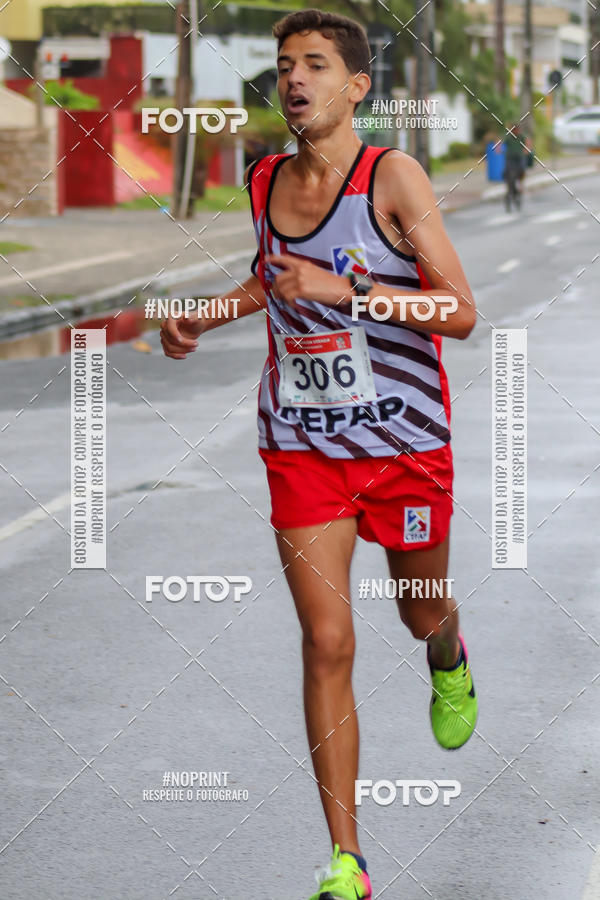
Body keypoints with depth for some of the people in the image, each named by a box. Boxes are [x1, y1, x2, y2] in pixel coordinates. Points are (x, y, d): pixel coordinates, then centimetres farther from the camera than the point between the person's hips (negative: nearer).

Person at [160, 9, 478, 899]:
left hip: (405, 437, -2)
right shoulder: (265, 182, 1)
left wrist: (343, 290, -30)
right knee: (326, 643, -7)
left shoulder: (393, 176, -15)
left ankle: (450, 662, 60)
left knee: (422, 614, 18)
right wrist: (207, 315, 10)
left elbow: (461, 314, -21)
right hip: (301, 445, 2)